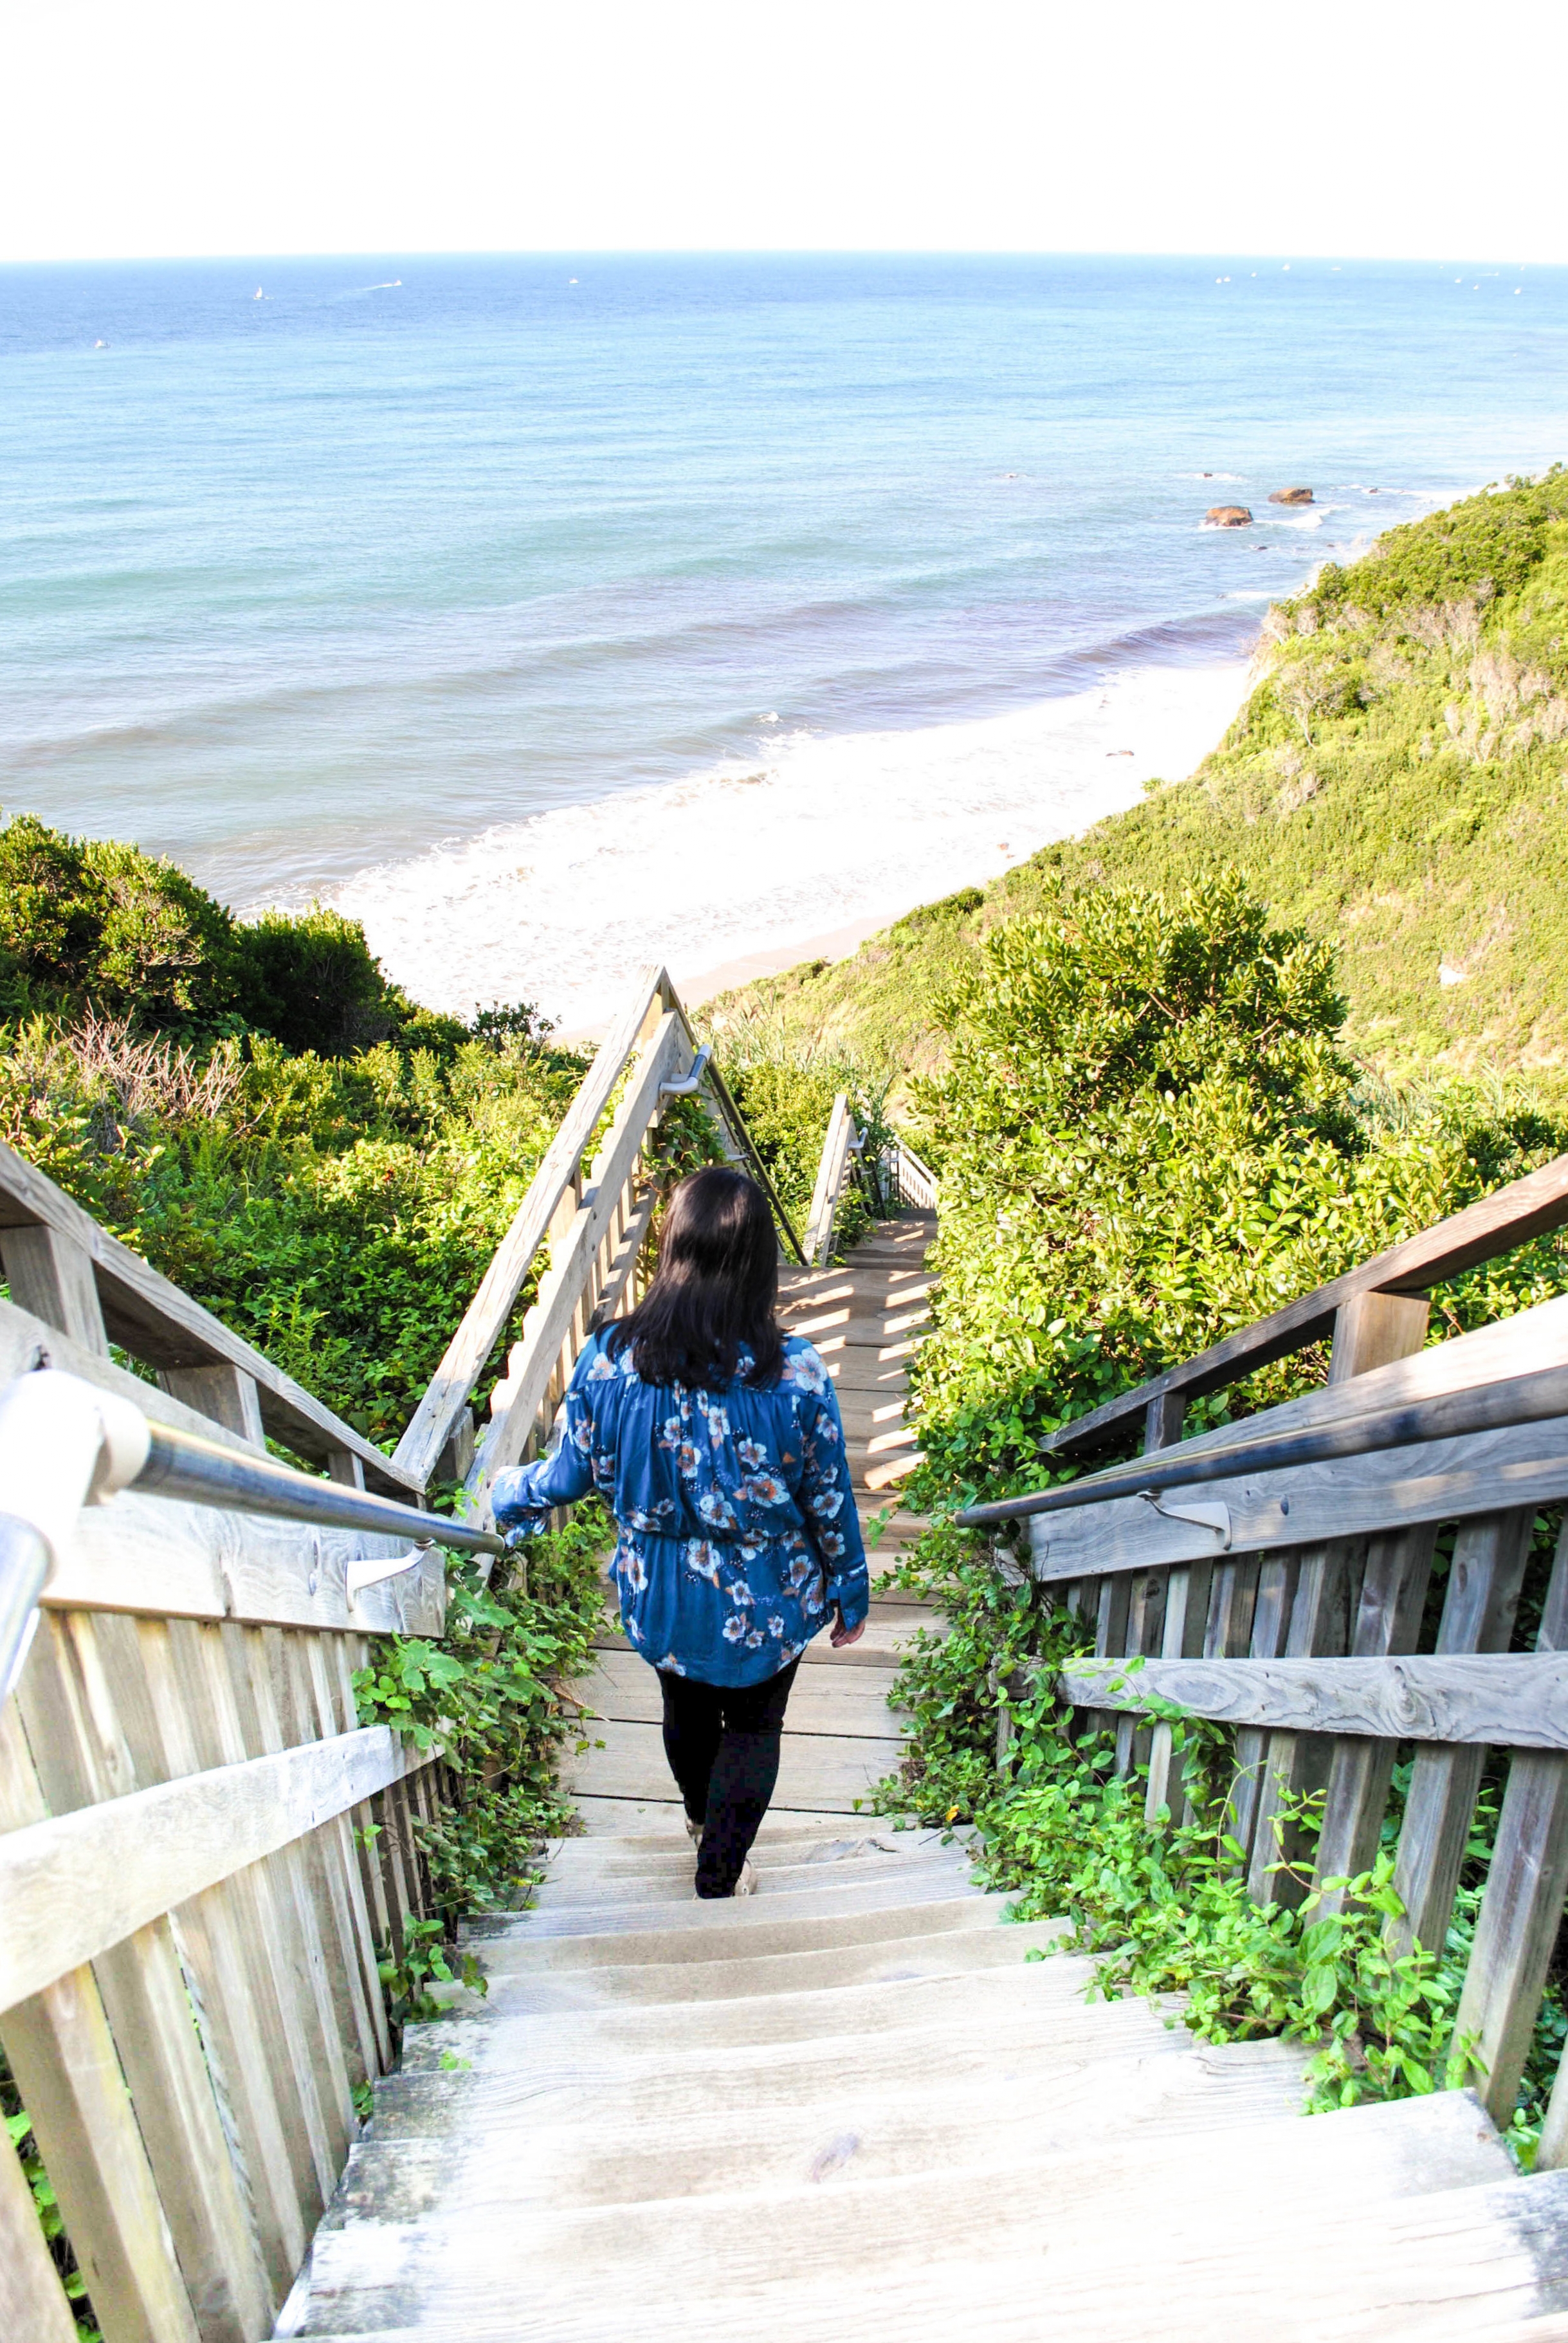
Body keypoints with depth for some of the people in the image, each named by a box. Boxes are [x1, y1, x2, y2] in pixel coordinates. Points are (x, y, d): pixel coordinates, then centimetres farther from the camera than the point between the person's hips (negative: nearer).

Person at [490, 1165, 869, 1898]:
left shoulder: (607, 1360, -22)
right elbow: (830, 1501, -14)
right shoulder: (795, 1375, -27)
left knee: (687, 1708, 31)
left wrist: (506, 1493, 17)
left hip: (660, 1601, 3)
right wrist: (851, 1595, 5)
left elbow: (571, 1473, -6)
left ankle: (701, 1818, 61)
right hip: (766, 1604, -3)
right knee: (753, 1726, 25)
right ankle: (720, 1876, 43)